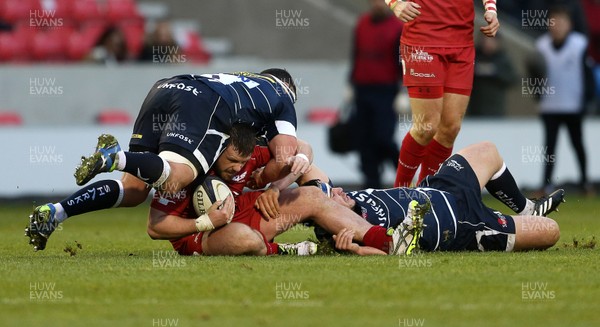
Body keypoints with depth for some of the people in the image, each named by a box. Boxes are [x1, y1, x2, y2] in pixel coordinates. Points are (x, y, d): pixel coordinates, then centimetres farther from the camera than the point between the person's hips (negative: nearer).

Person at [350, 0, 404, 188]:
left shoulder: (398, 28, -5)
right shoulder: (362, 24, 11)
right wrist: (351, 85, 18)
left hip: (386, 93, -5)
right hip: (363, 90, 5)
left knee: (383, 138, -12)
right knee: (364, 140, 2)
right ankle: (371, 183, 7)